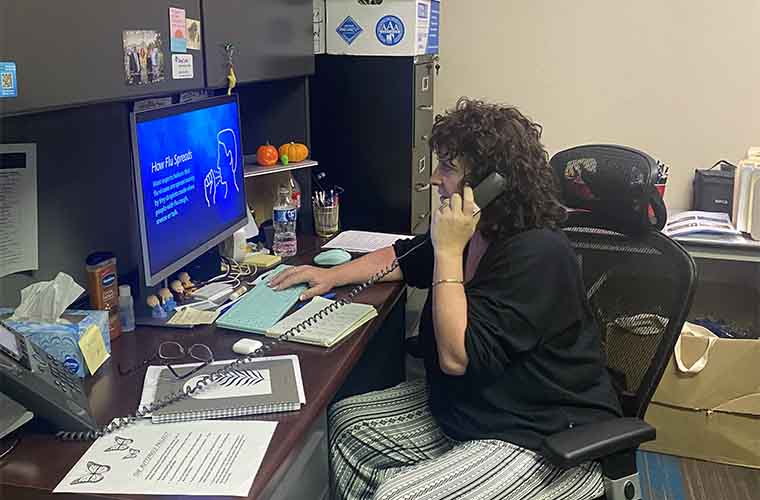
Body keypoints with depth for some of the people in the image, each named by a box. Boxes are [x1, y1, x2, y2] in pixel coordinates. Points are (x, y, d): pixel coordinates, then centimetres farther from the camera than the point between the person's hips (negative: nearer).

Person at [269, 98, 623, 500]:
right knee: (346, 422, 5)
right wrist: (333, 275, 11)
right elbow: (403, 257, 21)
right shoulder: (476, 230, 3)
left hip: (543, 441, -9)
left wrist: (449, 251, -26)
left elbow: (458, 356, -29)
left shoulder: (537, 256, -26)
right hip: (462, 407, 9)